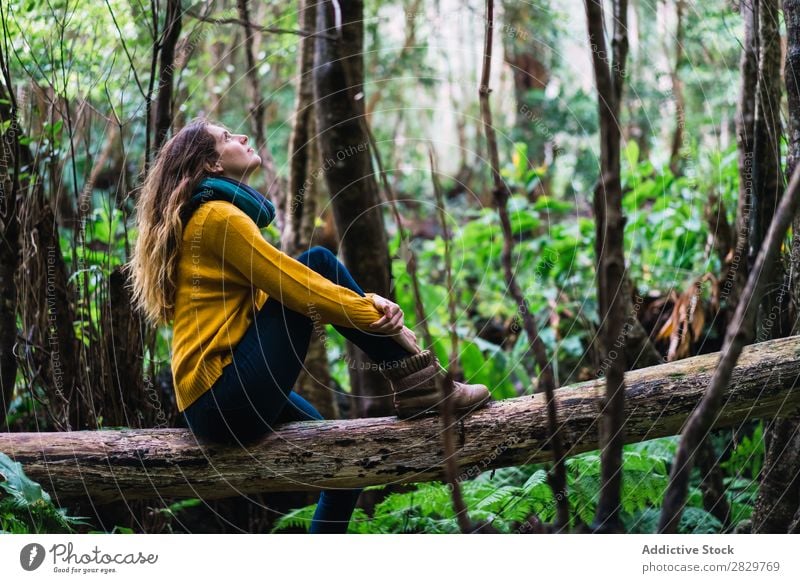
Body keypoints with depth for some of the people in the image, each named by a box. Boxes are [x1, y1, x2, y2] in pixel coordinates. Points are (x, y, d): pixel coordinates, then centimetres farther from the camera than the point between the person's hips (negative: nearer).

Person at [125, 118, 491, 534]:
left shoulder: (212, 215, 20)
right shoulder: (217, 215, -10)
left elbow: (284, 285, 15)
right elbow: (299, 287, -13)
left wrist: (367, 303, 1)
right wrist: (377, 316, -3)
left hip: (213, 404, 10)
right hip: (230, 400, -10)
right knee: (318, 261, -9)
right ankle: (416, 384, -8)